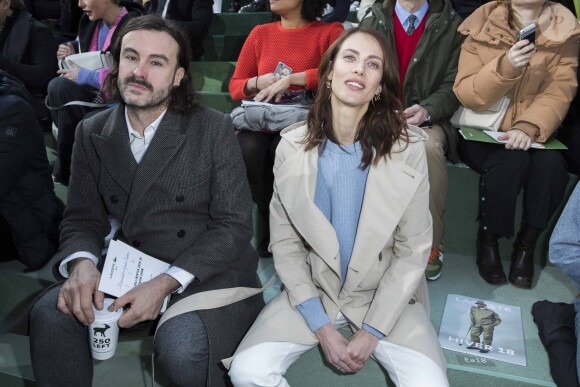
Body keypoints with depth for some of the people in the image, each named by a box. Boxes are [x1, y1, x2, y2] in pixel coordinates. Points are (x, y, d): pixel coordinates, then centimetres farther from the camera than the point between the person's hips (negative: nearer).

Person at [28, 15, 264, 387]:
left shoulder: (215, 129, -9)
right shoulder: (92, 133, 5)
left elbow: (234, 226, -11)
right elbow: (83, 218, 7)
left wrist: (166, 283, -20)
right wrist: (81, 263, -16)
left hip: (208, 274, -3)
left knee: (182, 348, -30)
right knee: (50, 315, -20)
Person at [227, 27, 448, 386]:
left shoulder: (409, 146, -12)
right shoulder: (292, 146, -9)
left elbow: (413, 251, -8)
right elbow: (285, 243, -4)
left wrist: (372, 331, -11)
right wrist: (320, 326, -10)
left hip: (387, 296, 0)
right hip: (314, 291, 1)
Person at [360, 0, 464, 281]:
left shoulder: (451, 25, 9)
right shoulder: (372, 23, 14)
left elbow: (453, 84, 1)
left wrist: (426, 110, -19)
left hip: (426, 120, -1)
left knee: (429, 147, -37)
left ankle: (431, 242, -19)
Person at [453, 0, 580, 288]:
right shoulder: (482, 26, -2)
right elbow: (465, 94, -9)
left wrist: (529, 127, -27)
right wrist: (505, 67, -25)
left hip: (531, 134, 2)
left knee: (551, 163, -28)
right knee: (510, 162, -30)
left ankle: (527, 244, -5)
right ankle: (487, 240, -5)